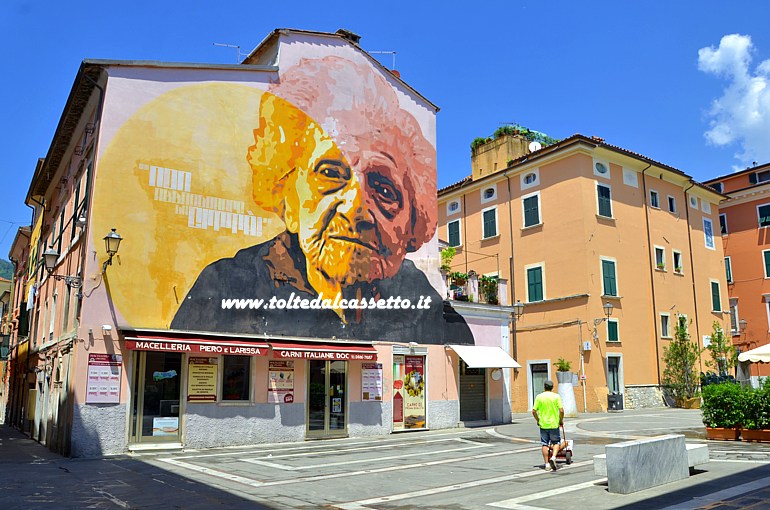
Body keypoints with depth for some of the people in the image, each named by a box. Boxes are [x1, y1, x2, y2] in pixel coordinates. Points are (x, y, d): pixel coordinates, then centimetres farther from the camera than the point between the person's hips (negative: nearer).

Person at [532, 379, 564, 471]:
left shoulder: (539, 397, -2)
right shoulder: (556, 396, -5)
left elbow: (534, 411, -4)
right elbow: (561, 410, -10)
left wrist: (538, 420, 12)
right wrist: (561, 420, 6)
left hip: (543, 424, 1)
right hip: (554, 424, -1)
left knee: (544, 444, 8)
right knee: (556, 442, 12)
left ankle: (547, 464, 10)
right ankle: (553, 457, -10)